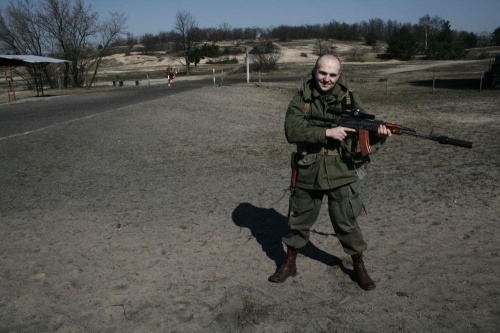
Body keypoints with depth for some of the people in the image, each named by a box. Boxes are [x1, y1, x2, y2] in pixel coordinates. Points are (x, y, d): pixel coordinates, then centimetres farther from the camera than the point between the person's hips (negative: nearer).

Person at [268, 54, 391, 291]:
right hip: (308, 174, 1)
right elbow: (292, 131, -20)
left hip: (342, 175, 0)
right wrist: (329, 132, -27)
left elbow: (365, 133, 0)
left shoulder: (349, 99, -1)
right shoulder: (301, 100, -4)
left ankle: (359, 268, 31)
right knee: (298, 222, 15)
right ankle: (289, 264, 36)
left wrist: (379, 135, -23)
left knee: (347, 224, 9)